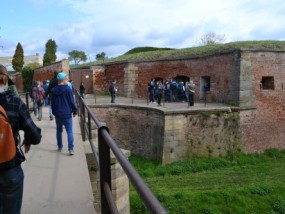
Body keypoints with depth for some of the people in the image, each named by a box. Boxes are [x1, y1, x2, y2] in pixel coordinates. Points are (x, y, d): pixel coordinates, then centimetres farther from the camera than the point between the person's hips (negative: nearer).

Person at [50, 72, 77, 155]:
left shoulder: (53, 90, 5)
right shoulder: (68, 89, -10)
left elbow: (52, 103, 11)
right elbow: (72, 102, -8)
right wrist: (74, 111, 4)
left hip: (58, 115, 4)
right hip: (67, 114, -4)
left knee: (59, 131, 18)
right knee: (69, 132, -2)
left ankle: (59, 147, 27)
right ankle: (71, 149, -9)